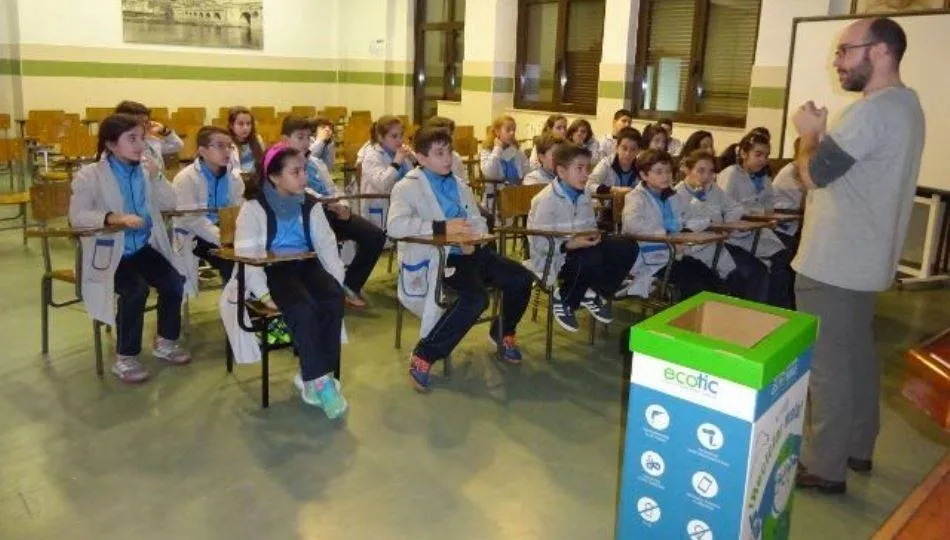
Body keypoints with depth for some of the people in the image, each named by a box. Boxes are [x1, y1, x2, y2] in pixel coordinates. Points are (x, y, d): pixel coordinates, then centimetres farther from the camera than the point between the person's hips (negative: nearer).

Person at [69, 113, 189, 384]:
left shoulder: (144, 169, 9)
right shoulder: (89, 175, -7)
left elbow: (169, 205, 3)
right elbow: (77, 216, -17)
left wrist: (156, 174, -11)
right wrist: (116, 217, -31)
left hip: (145, 247, 5)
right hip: (109, 252, -5)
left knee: (174, 282, -17)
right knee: (136, 290, -28)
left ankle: (165, 341, 8)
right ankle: (125, 358, -10)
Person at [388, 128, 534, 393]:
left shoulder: (459, 186, 19)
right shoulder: (408, 187, -5)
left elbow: (479, 222, 15)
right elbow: (395, 225, -22)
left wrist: (474, 241, -9)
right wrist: (442, 227, -26)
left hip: (466, 251, 7)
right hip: (433, 256, -7)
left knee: (521, 278, -5)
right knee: (475, 297, -32)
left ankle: (503, 332, 23)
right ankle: (424, 356, -18)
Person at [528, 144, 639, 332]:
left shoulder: (583, 196, 8)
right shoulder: (546, 200, -18)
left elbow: (591, 226, 12)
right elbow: (540, 244, -21)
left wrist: (594, 236, -12)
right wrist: (570, 244, -33)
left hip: (581, 250, 8)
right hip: (552, 258, -8)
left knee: (628, 246, -7)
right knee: (591, 259, -37)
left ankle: (594, 294, 7)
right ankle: (564, 300, -7)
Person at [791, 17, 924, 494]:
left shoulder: (871, 111, -21)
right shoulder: (905, 105, 13)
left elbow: (813, 174, -20)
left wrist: (810, 133, -4)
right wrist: (822, 135, 5)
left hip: (832, 263, -10)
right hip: (864, 258, 10)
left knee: (827, 363, -1)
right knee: (857, 354, 19)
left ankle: (824, 466, 11)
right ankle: (857, 448, 33)